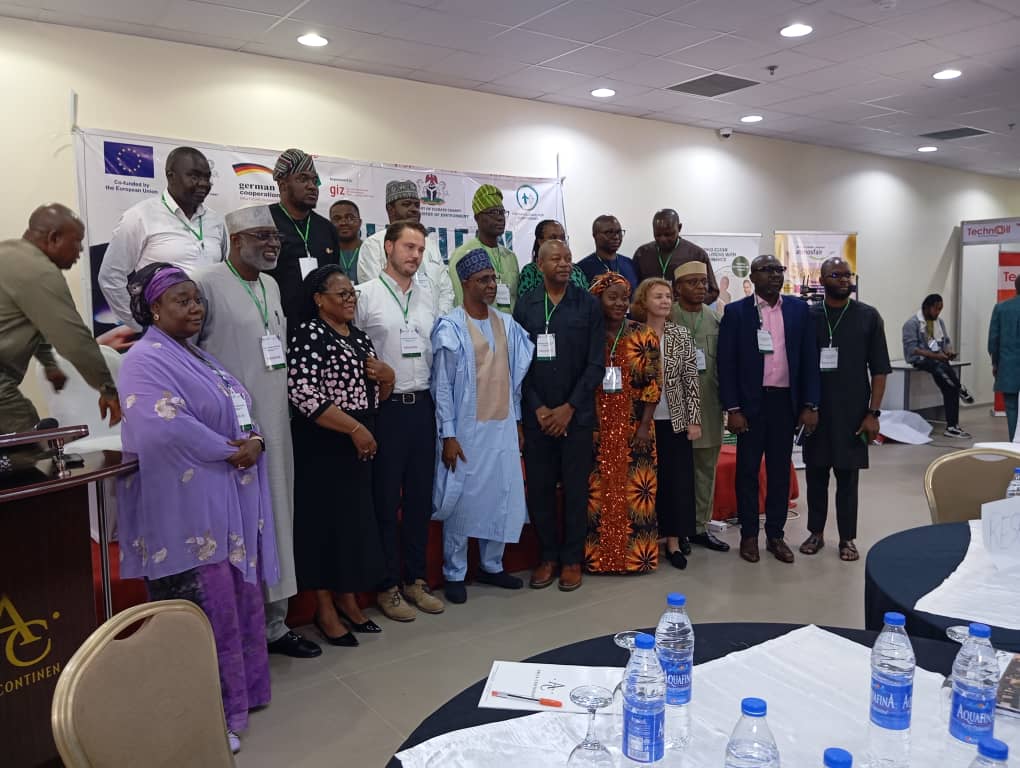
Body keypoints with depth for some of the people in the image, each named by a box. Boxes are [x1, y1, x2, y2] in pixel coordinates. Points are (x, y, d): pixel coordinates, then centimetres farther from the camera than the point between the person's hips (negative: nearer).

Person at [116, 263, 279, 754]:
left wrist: (256, 442, -6)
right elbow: (166, 429, -28)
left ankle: (238, 690, 33)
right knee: (205, 614, -1)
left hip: (230, 503, 9)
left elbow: (241, 415, 16)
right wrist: (231, 449, -17)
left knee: (239, 601, 17)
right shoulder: (145, 361, -12)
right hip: (189, 510, -9)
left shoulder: (201, 358, 17)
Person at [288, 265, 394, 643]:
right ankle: (324, 608, 13)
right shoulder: (308, 335, -11)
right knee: (324, 520, 0)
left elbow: (377, 393, 21)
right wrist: (354, 428, -20)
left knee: (356, 519, 12)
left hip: (360, 443, 8)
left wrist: (387, 376, -2)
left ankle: (347, 600, 26)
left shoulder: (360, 336, 13)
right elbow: (305, 396, -20)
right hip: (323, 445, -8)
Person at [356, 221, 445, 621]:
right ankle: (387, 586, 16)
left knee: (420, 495, 11)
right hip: (386, 407, -5)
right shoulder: (365, 295, -4)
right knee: (385, 498, 3)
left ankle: (415, 579, 25)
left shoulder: (427, 300, 12)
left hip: (422, 406, 6)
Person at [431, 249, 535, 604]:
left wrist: (518, 422, 12)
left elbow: (514, 377, 12)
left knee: (501, 498, 11)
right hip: (466, 430, -5)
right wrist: (448, 435, -13)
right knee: (461, 501, 4)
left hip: (503, 427, 5)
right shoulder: (450, 328, -10)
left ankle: (492, 566, 27)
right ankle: (454, 574, 18)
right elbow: (442, 385, -10)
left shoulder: (507, 324, 7)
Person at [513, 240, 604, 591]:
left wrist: (569, 408, -8)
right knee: (538, 488, 6)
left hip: (576, 413, -1)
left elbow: (596, 363, -2)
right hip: (536, 415, 1)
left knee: (575, 489, 5)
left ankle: (572, 558, 20)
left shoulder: (588, 305, 1)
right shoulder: (525, 306, 4)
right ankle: (548, 555, 22)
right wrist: (538, 409, -6)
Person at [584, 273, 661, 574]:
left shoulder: (643, 336, 0)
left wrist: (645, 426, -8)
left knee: (634, 491, 4)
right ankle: (597, 557, 16)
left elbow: (653, 385, -1)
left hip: (633, 427, 0)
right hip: (595, 428, 0)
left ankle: (635, 555, 17)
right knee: (596, 493, 4)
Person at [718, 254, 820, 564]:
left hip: (786, 401, 2)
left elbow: (809, 359, 5)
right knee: (747, 470, 6)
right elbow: (727, 364, -4)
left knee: (780, 470, 10)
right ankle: (749, 535, 19)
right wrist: (732, 409, -10)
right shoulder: (736, 312, -2)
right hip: (751, 402, -2)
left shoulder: (798, 309, 5)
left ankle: (775, 534, 22)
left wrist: (810, 405, -1)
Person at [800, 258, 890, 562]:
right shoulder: (808, 316, 2)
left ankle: (847, 538, 17)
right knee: (815, 474, 9)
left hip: (853, 413, -1)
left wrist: (873, 413, -6)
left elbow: (879, 369, 0)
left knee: (848, 477, 5)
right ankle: (816, 532, 23)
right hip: (815, 412, 1)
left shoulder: (868, 317, 0)